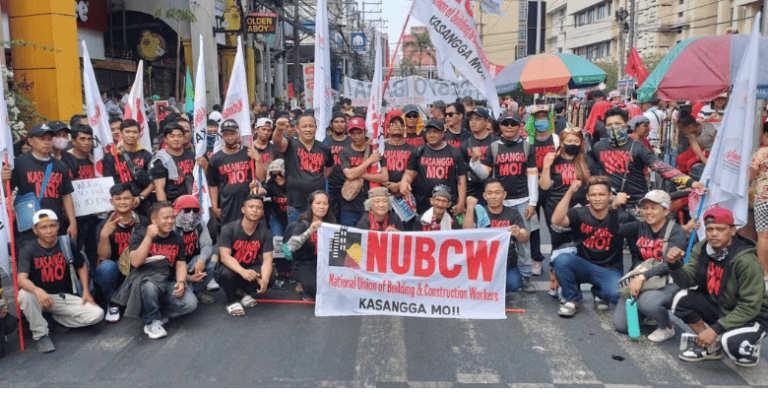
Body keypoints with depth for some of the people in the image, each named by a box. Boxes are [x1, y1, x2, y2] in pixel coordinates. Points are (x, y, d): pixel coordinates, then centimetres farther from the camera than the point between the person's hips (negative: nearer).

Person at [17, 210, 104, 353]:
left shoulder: (67, 244, -2)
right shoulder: (28, 250, -11)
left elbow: (81, 266, 12)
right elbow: (21, 278, -24)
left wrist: (86, 291, 1)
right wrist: (37, 290, -46)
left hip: (65, 297, 2)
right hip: (40, 298, -2)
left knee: (97, 314, -19)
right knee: (24, 295, -37)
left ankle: (56, 318, 6)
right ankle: (40, 334, -15)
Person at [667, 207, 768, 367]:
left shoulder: (746, 261, -26)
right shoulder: (701, 249, -8)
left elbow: (750, 307, -24)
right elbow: (687, 281, -13)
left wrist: (715, 329, -28)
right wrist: (674, 264, -35)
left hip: (751, 318, -6)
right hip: (717, 308, 6)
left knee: (730, 341, -35)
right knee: (682, 299, -18)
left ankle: (749, 345, 6)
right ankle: (711, 347, 2)